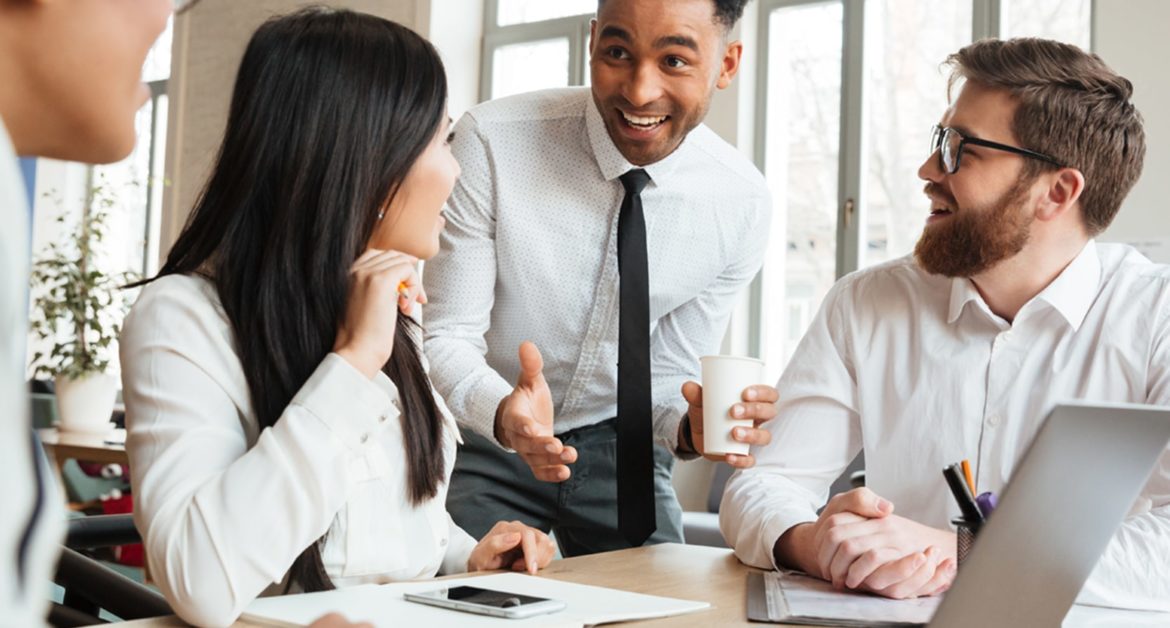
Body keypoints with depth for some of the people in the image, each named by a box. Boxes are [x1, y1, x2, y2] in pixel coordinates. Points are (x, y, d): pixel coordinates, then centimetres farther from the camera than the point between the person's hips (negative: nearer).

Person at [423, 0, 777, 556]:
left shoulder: (744, 203, -15)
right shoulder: (491, 142, -24)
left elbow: (670, 377, -5)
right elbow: (445, 337, -20)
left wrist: (692, 426, -29)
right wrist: (504, 414, -41)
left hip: (620, 448, 3)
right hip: (484, 438, -2)